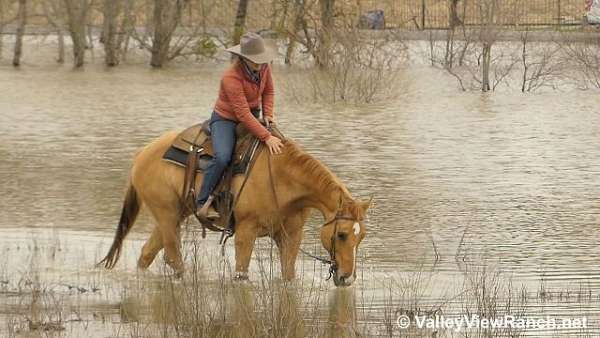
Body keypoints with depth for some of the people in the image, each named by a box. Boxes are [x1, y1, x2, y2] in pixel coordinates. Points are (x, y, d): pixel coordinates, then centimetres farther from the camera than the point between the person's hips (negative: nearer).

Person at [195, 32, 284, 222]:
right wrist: (266, 137, -37)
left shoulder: (264, 67, -9)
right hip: (226, 119, -7)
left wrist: (268, 114, -7)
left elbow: (268, 91, 11)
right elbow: (243, 114, -33)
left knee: (283, 148, -4)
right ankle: (203, 203, -20)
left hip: (252, 117, 7)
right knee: (222, 157, -32)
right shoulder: (232, 78, -30)